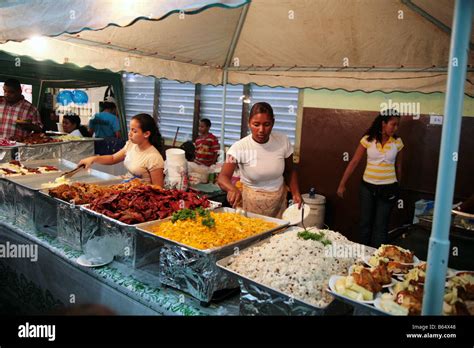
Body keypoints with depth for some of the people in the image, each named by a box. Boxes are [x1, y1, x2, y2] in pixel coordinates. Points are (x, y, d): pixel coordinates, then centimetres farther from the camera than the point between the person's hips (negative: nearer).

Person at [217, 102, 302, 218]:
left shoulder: (283, 141, -10)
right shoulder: (239, 147, -20)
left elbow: (289, 171, 5)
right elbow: (222, 177, -29)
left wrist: (295, 193, -9)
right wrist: (233, 189, -50)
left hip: (279, 200, 3)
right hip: (251, 202, -2)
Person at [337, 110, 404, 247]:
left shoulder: (397, 142, -2)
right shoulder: (368, 140, -6)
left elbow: (398, 167, 8)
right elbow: (354, 162, -4)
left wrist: (397, 187, 16)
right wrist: (342, 184, -4)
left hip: (388, 188, 0)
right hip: (368, 187, 0)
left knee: (380, 227, 3)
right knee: (365, 223, 11)